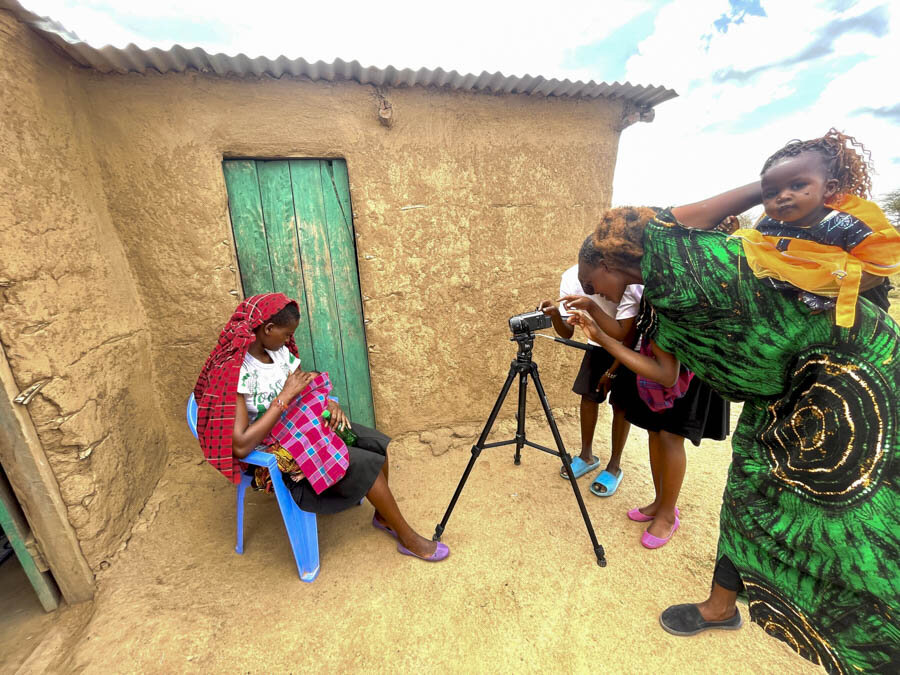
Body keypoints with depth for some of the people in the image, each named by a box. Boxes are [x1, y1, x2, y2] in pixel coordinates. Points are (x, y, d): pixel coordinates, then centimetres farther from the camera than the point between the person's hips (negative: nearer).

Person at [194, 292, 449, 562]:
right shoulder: (233, 373, -25)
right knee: (367, 465, -15)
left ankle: (383, 516, 21)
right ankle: (409, 539, 7)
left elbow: (304, 385, 8)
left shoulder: (277, 349, -3)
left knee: (378, 445, -4)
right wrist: (285, 396, -30)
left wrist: (330, 403, -13)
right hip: (279, 451, -7)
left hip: (307, 425, 7)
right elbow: (241, 446, -29)